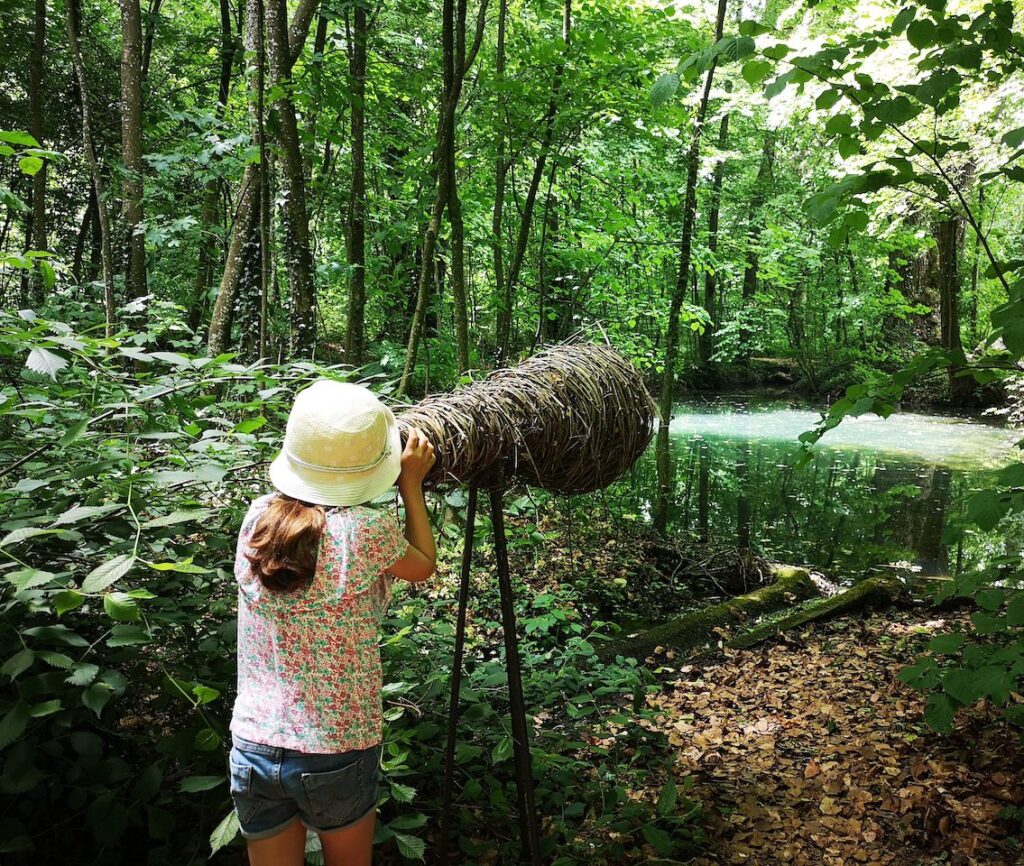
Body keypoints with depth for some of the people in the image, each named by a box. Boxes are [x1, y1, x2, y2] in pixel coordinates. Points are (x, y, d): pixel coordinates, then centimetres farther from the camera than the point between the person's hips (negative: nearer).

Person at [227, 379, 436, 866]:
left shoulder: (258, 517, -6)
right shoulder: (367, 529, -19)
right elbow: (422, 567, 2)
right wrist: (411, 484, 10)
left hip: (252, 750, 3)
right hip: (338, 755, -3)